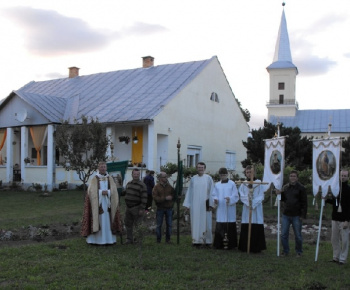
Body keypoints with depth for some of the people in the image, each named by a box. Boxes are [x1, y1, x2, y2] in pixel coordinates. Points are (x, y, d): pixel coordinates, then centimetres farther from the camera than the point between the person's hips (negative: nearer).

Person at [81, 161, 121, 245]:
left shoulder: (110, 179, 8)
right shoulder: (94, 179, 0)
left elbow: (114, 191, 0)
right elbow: (91, 191, -9)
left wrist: (107, 192, -18)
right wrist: (101, 192, -20)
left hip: (108, 204, 2)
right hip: (97, 204, -2)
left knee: (108, 221, 3)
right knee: (97, 220, -2)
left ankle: (108, 239, 9)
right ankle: (95, 239, 6)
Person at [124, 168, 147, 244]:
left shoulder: (142, 185, -11)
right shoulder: (128, 183, 10)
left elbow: (144, 198, -15)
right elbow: (125, 193, 22)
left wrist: (142, 209, -18)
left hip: (136, 208, -6)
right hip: (128, 208, 7)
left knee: (137, 224, -3)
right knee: (128, 224, 11)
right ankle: (129, 239, 21)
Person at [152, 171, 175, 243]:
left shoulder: (169, 186, 6)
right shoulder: (156, 187, -4)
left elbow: (174, 195, 9)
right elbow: (155, 198, -14)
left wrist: (171, 198, -12)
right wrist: (165, 198, -19)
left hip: (169, 208, 3)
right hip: (160, 208, -2)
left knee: (169, 224, 5)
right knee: (159, 225, 5)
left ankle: (168, 239, 17)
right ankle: (158, 239, 16)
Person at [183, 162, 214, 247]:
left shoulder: (208, 178, 1)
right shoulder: (193, 179, 7)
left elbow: (211, 192, 0)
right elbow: (189, 192, 10)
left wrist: (210, 204, -6)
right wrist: (187, 205, 6)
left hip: (205, 205, -2)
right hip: (195, 205, 2)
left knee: (206, 223, 2)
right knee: (196, 223, 3)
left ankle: (207, 240, 12)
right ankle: (197, 241, 9)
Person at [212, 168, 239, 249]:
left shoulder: (232, 184, 2)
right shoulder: (217, 185, 12)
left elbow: (236, 196, -2)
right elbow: (214, 195, 13)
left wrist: (230, 199, -21)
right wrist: (215, 199, -9)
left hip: (229, 210, -3)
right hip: (220, 209, 3)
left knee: (230, 227, -3)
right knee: (219, 227, 1)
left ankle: (230, 244, 4)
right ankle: (219, 244, 7)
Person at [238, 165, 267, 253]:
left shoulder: (259, 183, 2)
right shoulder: (243, 184, 9)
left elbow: (261, 196, -2)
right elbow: (242, 196, 4)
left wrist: (253, 203, -13)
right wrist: (248, 202, -14)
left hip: (257, 209, -2)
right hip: (246, 209, 2)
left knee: (257, 229, -4)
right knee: (245, 229, 0)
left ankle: (256, 247, 3)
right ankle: (245, 247, 6)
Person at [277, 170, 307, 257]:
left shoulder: (301, 188, -5)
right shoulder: (285, 187, 9)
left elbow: (304, 202, -6)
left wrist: (303, 215, -12)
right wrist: (280, 194, -5)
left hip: (296, 216, -4)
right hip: (286, 215, 4)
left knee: (298, 235, 7)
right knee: (284, 235, 6)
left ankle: (299, 252, 22)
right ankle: (285, 251, 20)